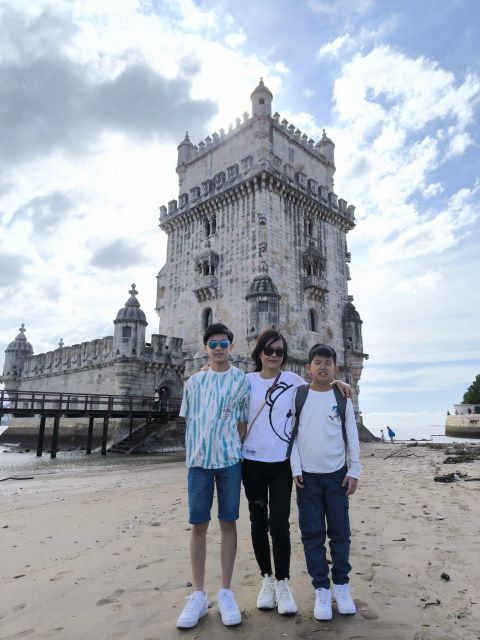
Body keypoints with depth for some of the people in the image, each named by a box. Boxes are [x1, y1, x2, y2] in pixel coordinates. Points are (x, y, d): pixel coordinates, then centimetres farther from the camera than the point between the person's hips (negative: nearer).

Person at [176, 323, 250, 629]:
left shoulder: (242, 380, 2)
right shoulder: (194, 382, 7)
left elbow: (243, 423, 4)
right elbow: (189, 420, 11)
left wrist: (242, 454, 1)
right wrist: (192, 453, 7)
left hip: (230, 459, -1)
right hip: (198, 459, 2)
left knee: (228, 523, 7)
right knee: (198, 525, 6)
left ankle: (226, 592, 20)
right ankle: (198, 594, 19)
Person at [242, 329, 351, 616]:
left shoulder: (293, 381, 1)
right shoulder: (247, 381, 1)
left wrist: (335, 382, -5)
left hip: (282, 463, -1)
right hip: (252, 462, 1)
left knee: (279, 525, -1)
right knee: (259, 523, 11)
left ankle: (283, 583, 19)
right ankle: (267, 579, 29)